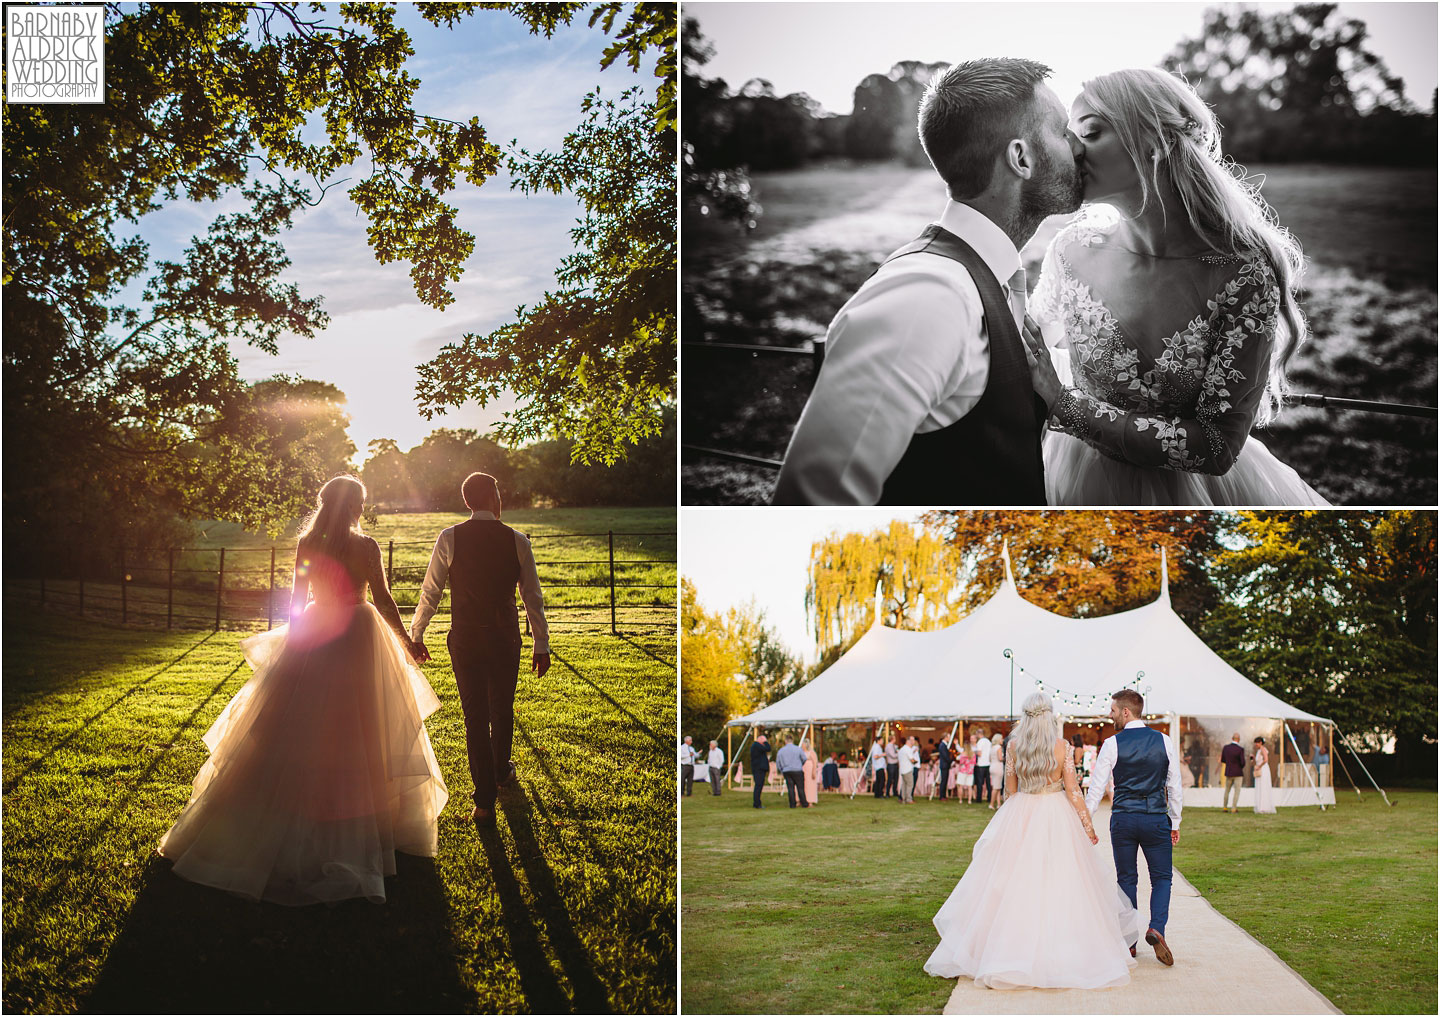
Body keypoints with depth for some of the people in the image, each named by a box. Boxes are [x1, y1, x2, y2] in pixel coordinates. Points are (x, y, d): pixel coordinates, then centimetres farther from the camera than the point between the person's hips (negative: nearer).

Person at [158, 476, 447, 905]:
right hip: (357, 642, -3)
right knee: (356, 736, 6)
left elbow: (297, 598, 6)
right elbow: (383, 600, -11)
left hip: (312, 637, 3)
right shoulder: (366, 547, -11)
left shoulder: (307, 544, -1)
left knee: (293, 732, 11)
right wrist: (406, 641, -1)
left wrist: (294, 640, 18)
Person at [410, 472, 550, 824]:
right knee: (503, 710, 20)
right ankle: (502, 773, 44)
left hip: (465, 640, -1)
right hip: (505, 640, 1)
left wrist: (416, 635, 12)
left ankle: (485, 802, 3)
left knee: (475, 716, 4)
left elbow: (430, 592, 0)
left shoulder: (449, 539, -5)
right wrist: (542, 645, 7)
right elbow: (533, 597, 0)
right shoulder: (517, 541, -4)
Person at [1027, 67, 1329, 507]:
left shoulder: (1244, 272, -23)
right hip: (1087, 486, 2)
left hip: (1193, 489, -2)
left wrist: (1065, 404, -29)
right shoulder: (1072, 251, -13)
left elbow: (1217, 447, -24)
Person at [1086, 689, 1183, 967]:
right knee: (1162, 877, 13)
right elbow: (1175, 787, 4)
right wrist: (1175, 823, 14)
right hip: (1156, 819, 1)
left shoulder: (1112, 744, -6)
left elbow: (1097, 788, -4)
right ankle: (1156, 928, -9)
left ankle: (1129, 941, 14)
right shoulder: (1164, 742, 0)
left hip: (1123, 819, -1)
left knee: (1126, 879, 11)